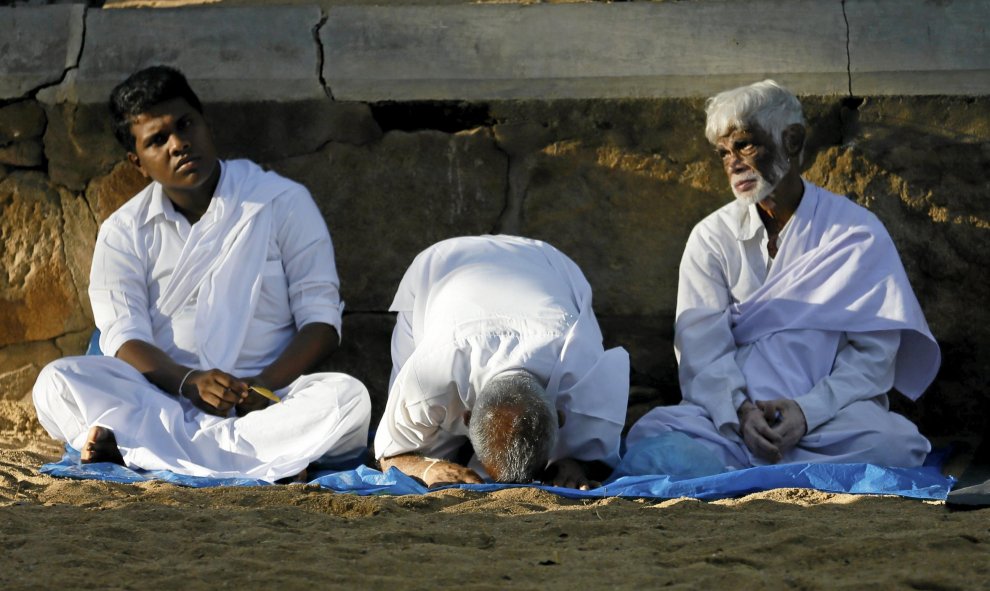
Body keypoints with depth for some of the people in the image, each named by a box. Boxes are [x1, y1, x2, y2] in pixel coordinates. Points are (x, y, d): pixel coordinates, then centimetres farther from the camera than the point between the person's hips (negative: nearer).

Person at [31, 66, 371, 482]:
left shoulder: (284, 203, 6)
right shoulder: (123, 233, 10)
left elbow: (322, 322, 1)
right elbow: (123, 340, -1)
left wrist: (264, 385, -18)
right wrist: (189, 382, -23)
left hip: (269, 398, -1)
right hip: (162, 397, 1)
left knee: (348, 397, -33)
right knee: (56, 382, -26)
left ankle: (135, 448, -36)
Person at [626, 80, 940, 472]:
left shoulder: (858, 234, 4)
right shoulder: (712, 238, 9)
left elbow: (873, 353, -3)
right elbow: (701, 351, -3)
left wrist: (808, 410, -21)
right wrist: (739, 410, -24)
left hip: (830, 413, -1)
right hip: (731, 412, 1)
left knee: (894, 444, -35)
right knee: (649, 435, -30)